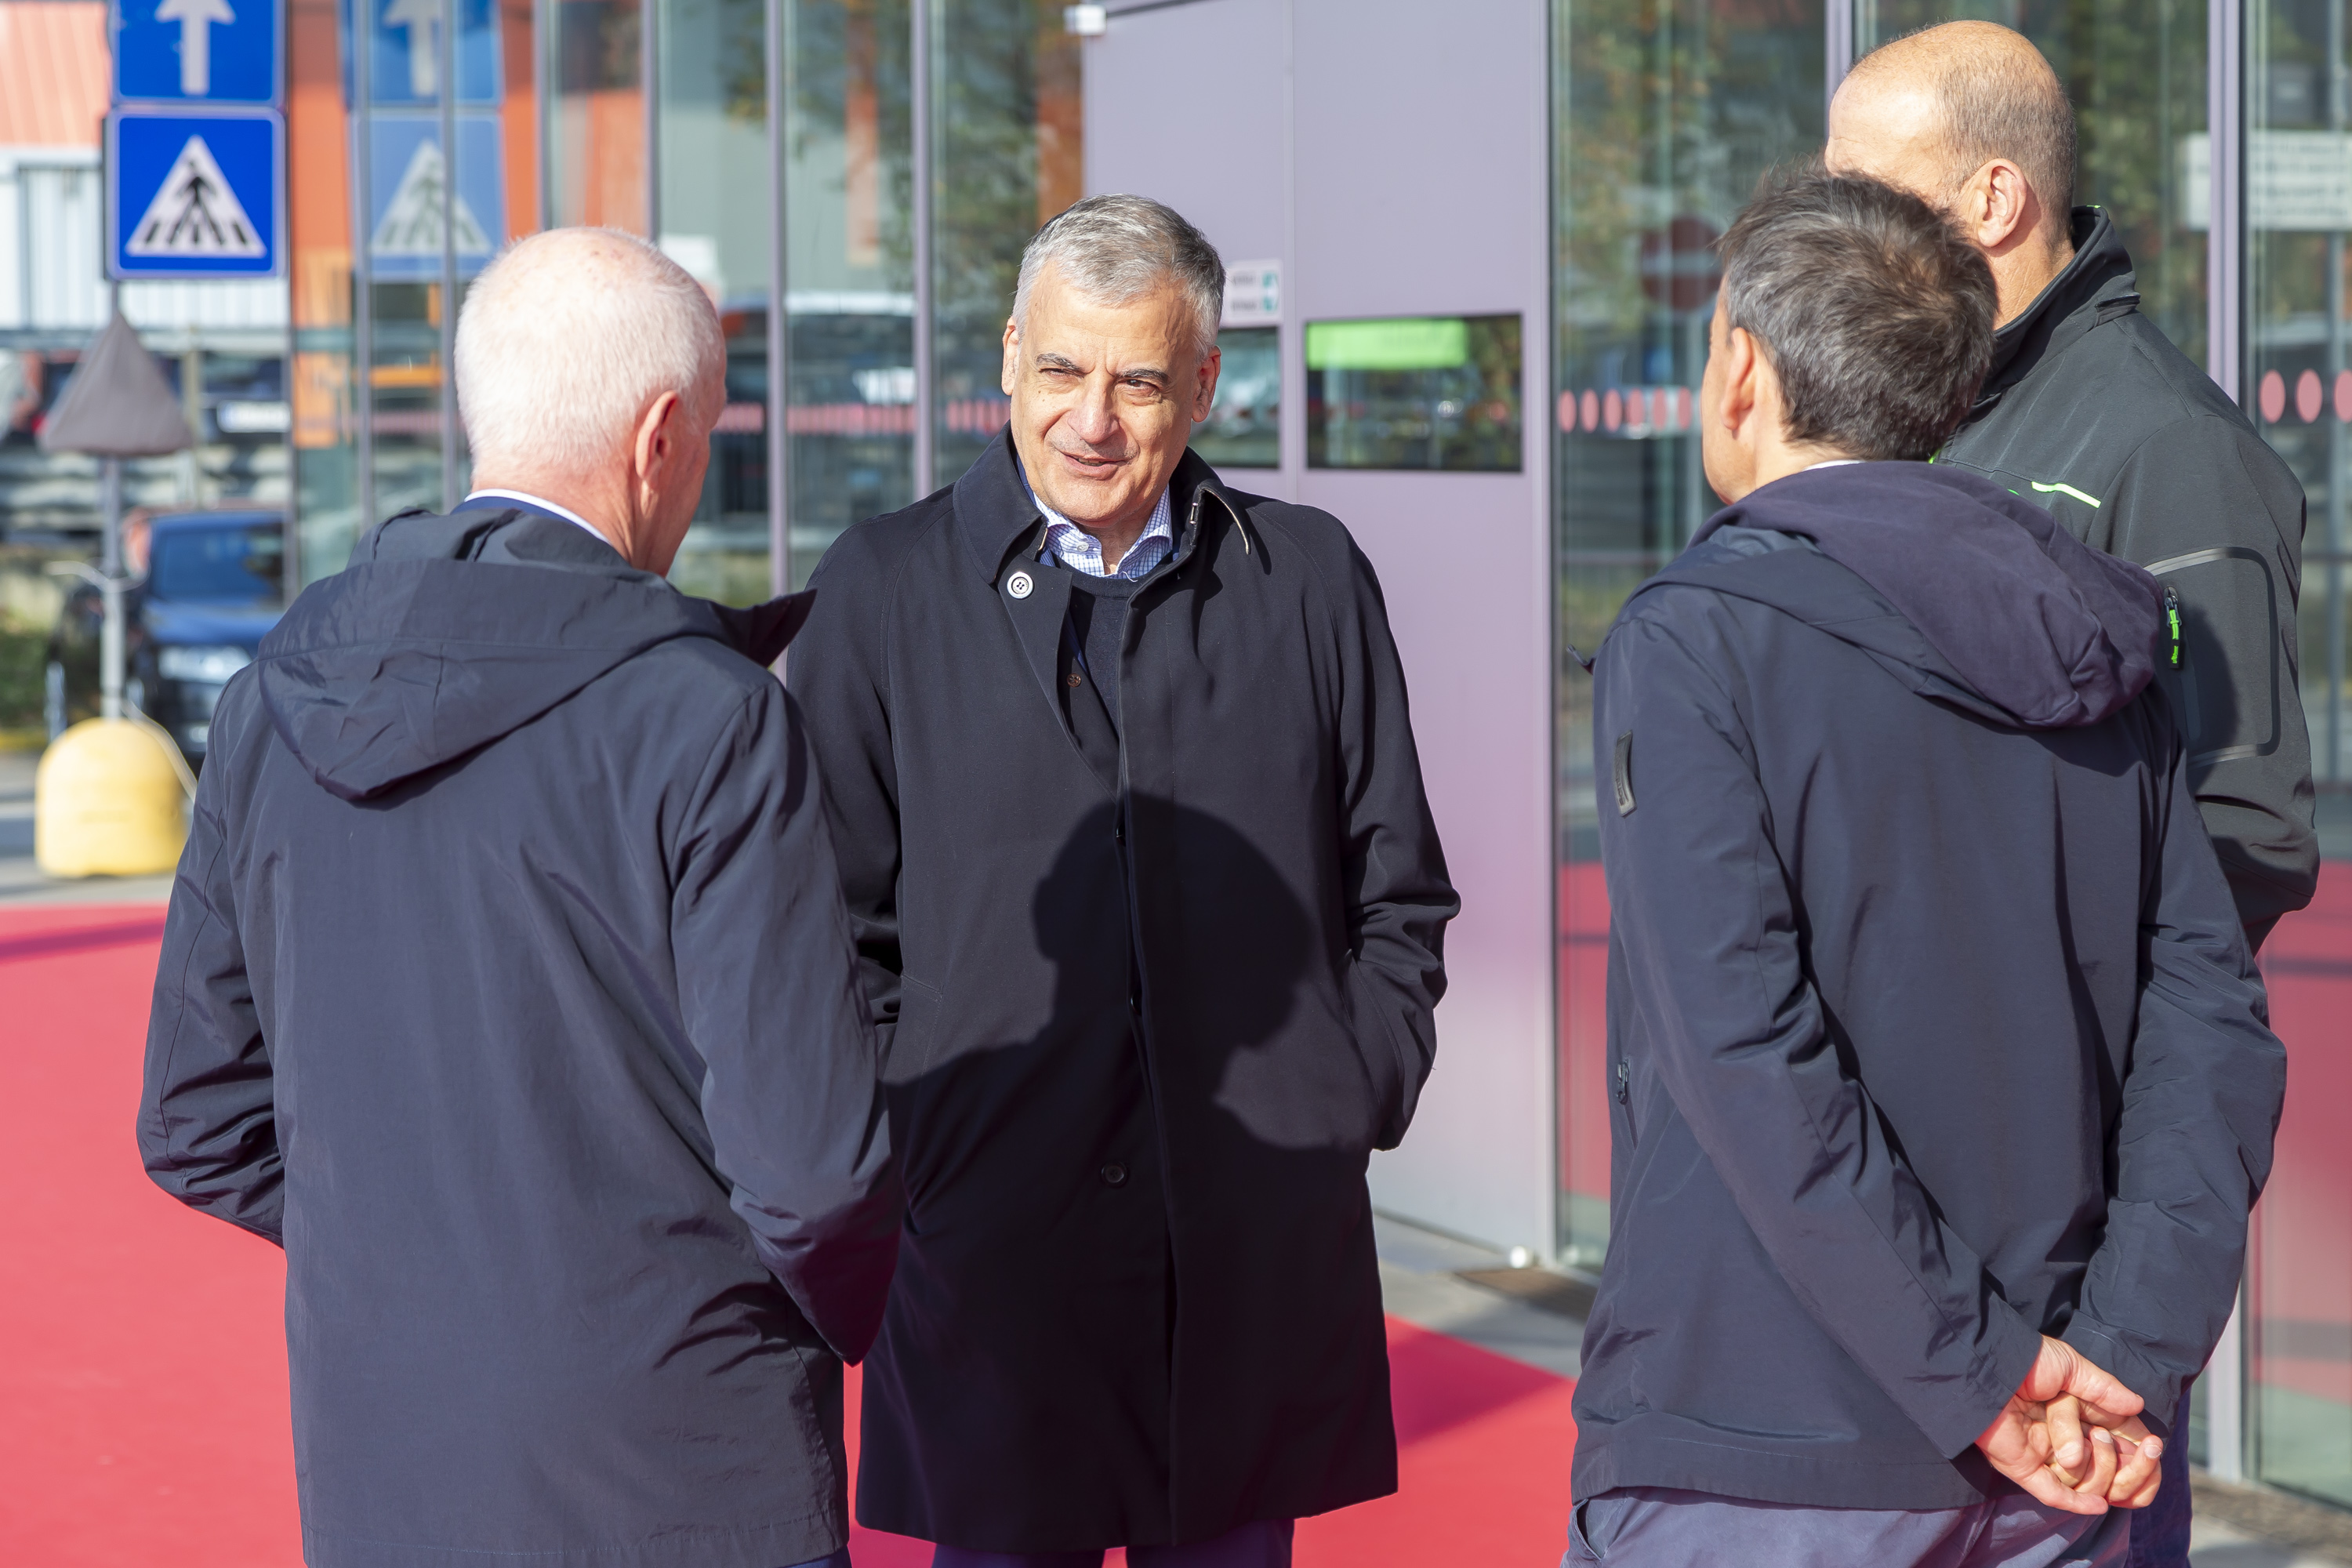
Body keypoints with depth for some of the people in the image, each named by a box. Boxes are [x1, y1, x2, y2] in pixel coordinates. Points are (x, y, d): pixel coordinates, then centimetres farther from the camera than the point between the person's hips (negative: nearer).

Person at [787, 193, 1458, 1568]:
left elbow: (1400, 899, 13)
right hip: (988, 1242, -1)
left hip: (1258, 1247, 1)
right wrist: (895, 1152, -3)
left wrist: (1353, 1111, 2)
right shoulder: (886, 589, 4)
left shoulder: (1314, 581, 8)